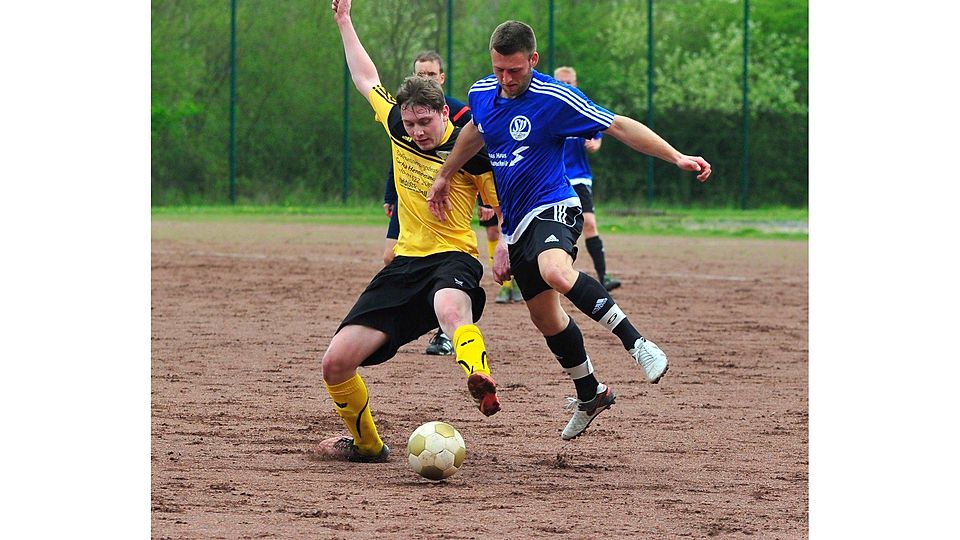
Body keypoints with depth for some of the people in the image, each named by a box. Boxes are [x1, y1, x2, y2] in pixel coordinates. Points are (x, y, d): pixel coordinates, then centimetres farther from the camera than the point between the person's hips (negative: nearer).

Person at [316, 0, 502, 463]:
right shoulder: (398, 127, 6)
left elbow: (505, 207, 1)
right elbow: (367, 80, 24)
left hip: (453, 258, -6)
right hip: (406, 263, 6)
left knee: (450, 308, -46)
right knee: (336, 363, -4)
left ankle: (481, 384, -72)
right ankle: (367, 445, 18)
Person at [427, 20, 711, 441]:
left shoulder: (555, 98, -15)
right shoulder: (481, 94, 5)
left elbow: (619, 126, -13)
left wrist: (676, 157, -21)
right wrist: (444, 176, 34)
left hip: (551, 210, -8)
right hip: (517, 224, 8)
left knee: (556, 272, -39)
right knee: (544, 315, 14)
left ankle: (637, 344, -36)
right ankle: (590, 395, 32)